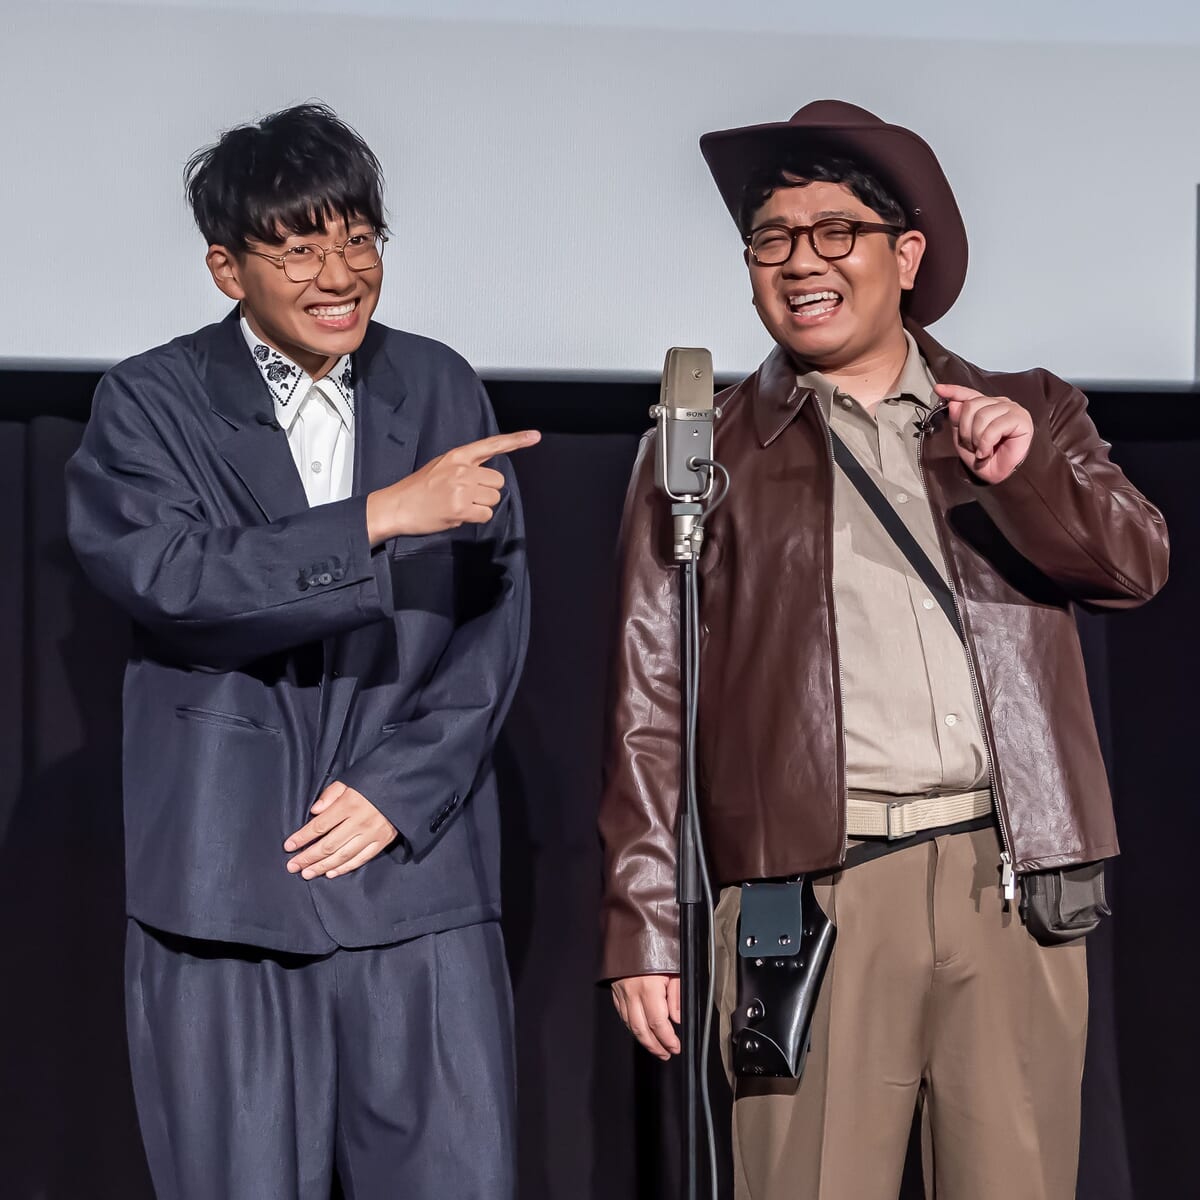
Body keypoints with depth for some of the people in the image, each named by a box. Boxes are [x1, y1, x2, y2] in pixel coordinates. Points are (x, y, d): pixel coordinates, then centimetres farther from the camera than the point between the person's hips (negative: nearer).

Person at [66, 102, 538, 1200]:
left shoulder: (441, 390, 11)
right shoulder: (151, 403, 3)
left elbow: (493, 619, 8)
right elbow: (160, 574, -16)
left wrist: (399, 788, -4)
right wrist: (381, 516, -19)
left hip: (417, 867, 2)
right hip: (223, 883, -2)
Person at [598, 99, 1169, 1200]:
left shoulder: (1030, 414, 16)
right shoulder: (704, 454, 10)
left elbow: (1137, 564, 4)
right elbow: (651, 700, 6)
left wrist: (1025, 469, -16)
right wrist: (646, 924, -1)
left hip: (1013, 880, 2)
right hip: (816, 892, -1)